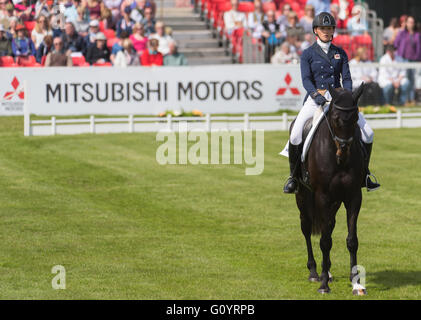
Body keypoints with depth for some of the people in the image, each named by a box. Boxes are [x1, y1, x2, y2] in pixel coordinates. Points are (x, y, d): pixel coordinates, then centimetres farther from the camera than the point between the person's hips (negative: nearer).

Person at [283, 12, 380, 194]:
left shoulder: (340, 53, 13)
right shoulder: (308, 54, 4)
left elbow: (346, 78, 6)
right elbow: (306, 80, -7)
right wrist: (317, 94, -25)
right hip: (315, 100, -3)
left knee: (367, 132, -10)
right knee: (296, 134, -25)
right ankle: (293, 176, -10)